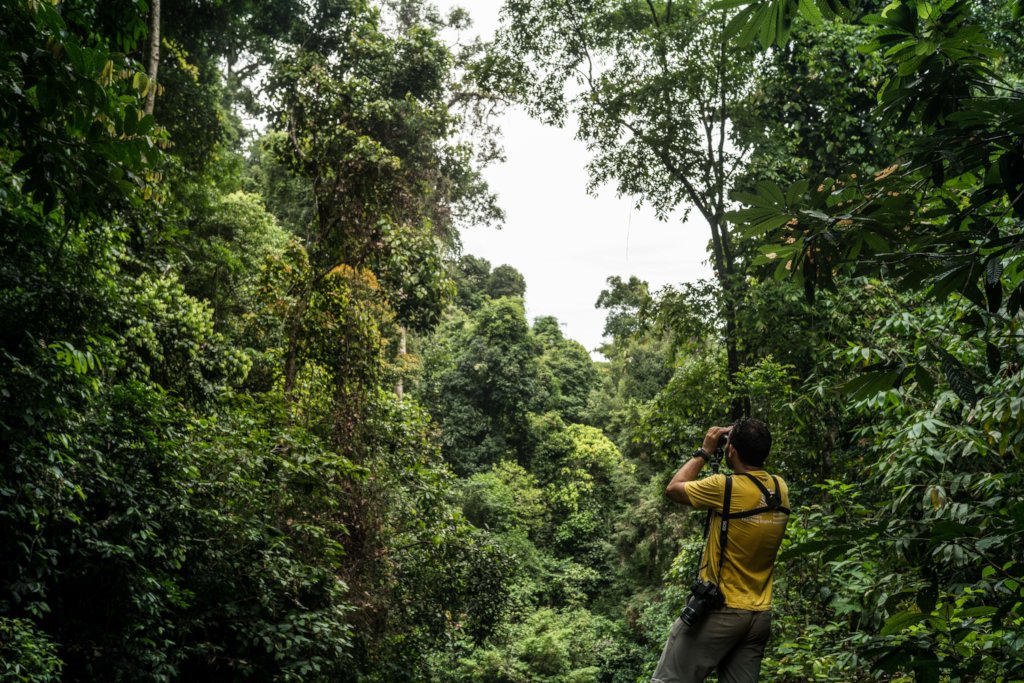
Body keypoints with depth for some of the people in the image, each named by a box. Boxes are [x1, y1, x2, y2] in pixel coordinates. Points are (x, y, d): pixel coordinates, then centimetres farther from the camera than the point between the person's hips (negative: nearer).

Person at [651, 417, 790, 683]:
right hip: (760, 615, 6)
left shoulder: (726, 488, -19)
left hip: (720, 611, -6)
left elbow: (673, 488, -3)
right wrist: (750, 445, 15)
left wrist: (704, 452, 5)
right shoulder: (780, 489, 0)